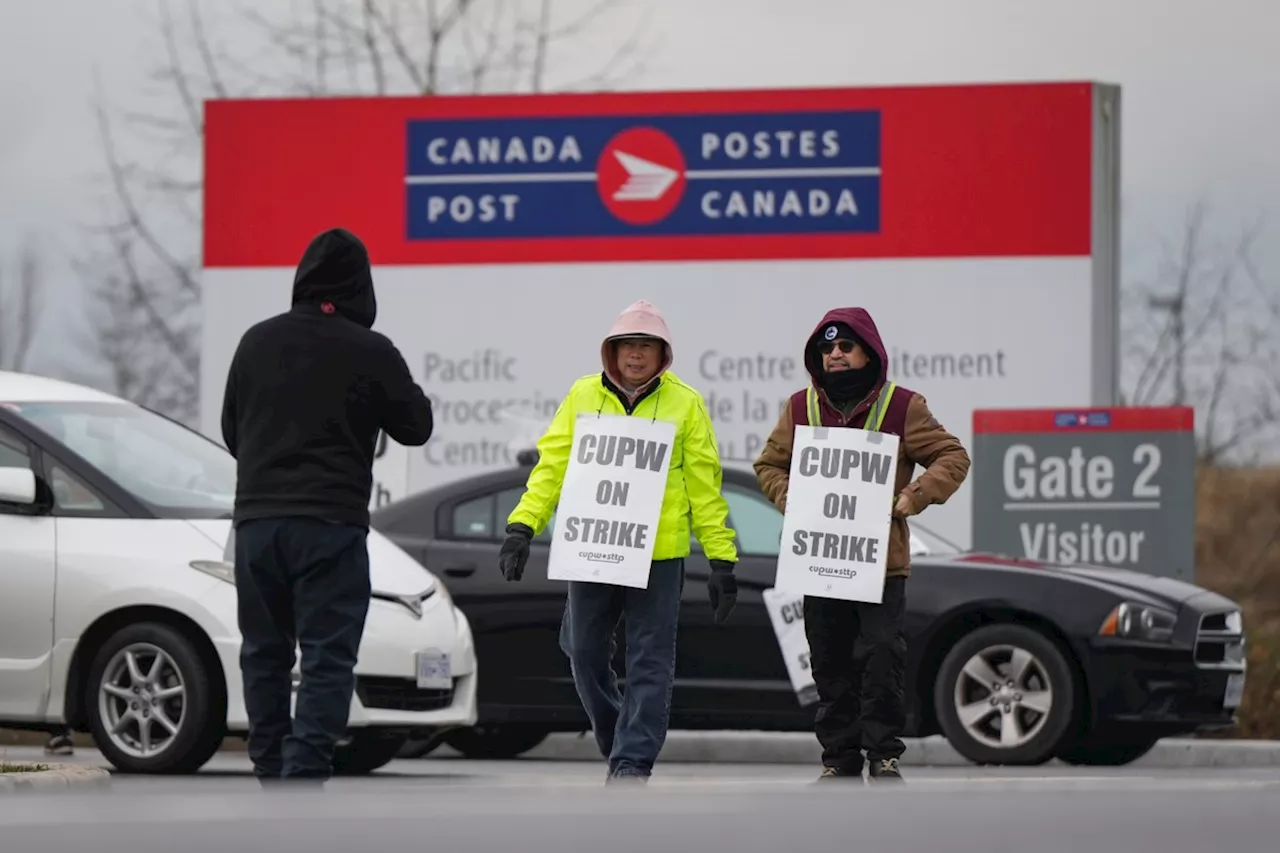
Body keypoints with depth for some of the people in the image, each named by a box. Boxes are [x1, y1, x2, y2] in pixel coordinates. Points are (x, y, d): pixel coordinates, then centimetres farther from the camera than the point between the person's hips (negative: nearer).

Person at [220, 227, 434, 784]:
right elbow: (416, 426, 5)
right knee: (328, 657, -6)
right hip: (330, 524, -4)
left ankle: (271, 776, 13)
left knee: (264, 653, 12)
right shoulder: (370, 352, -6)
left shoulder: (258, 342, 8)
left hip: (256, 518, 4)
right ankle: (305, 776, -17)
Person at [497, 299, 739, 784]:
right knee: (585, 655, 8)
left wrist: (722, 559, -2)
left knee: (649, 662, -3)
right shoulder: (583, 396, 7)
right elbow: (552, 466, 6)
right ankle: (618, 747, 27)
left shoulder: (685, 404, 1)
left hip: (657, 556, -3)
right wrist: (523, 525, -6)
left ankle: (633, 762, 0)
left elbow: (705, 485, 2)